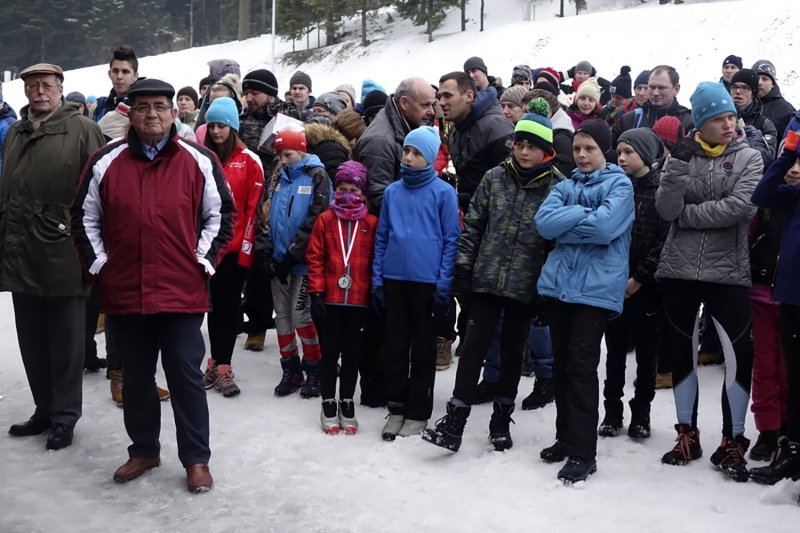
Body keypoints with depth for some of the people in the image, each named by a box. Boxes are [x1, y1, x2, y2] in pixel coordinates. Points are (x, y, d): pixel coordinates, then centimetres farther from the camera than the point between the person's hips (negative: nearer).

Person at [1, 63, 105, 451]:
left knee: (66, 343, 3)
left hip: (64, 255, -6)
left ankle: (65, 416, 15)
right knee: (32, 342, 13)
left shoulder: (82, 130, -4)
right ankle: (44, 409, 26)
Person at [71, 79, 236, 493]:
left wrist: (203, 261, -1)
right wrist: (97, 263, 5)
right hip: (123, 292, 2)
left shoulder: (199, 161, 0)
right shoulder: (106, 162, 4)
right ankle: (143, 450, 30)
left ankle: (196, 459, 15)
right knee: (136, 377, 14)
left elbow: (222, 215, 6)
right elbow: (84, 216, 12)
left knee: (186, 375, 3)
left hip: (182, 292, -2)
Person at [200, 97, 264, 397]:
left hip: (236, 246, -3)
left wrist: (247, 247, -7)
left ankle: (221, 367, 9)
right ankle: (218, 365, 19)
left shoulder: (249, 161, -2)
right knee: (214, 303, 10)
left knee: (229, 305, 3)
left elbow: (253, 207, -4)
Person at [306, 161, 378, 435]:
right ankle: (328, 404, 20)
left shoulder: (371, 223, 3)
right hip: (330, 299, 0)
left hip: (359, 300, 1)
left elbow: (376, 260, 5)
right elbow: (315, 258, 0)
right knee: (330, 351, 8)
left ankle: (347, 403, 23)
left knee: (352, 352, 9)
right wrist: (316, 293, -6)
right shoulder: (325, 219, 1)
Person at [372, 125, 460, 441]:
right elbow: (382, 237, 11)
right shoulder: (392, 192, 8)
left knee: (423, 347, 7)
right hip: (394, 279, 4)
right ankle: (396, 408, 20)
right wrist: (377, 279, 5)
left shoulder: (443, 192, -3)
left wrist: (444, 283, -10)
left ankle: (417, 413, 17)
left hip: (427, 280, -3)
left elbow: (451, 239, -4)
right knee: (395, 344, 9)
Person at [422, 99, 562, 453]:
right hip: (486, 279, 1)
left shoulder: (556, 188, -3)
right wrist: (463, 269, 1)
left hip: (525, 286, -1)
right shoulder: (495, 178, 3)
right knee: (474, 345, -2)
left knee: (512, 351, 11)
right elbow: (473, 225, 6)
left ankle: (501, 420, 27)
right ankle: (454, 423, 1)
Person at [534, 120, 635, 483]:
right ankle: (565, 438, 25)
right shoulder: (565, 186, 16)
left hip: (596, 287, -6)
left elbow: (605, 227, -17)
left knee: (581, 367, -8)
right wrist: (585, 213, -9)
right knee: (561, 365, 11)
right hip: (560, 283, 6)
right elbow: (543, 222, -1)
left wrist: (565, 223, -6)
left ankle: (583, 453, -1)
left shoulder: (619, 184, 0)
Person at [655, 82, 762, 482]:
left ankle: (732, 443, 9)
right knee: (682, 351, 10)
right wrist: (680, 162, -18)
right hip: (679, 269, 2)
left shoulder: (748, 157, 2)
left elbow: (741, 206, -15)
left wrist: (687, 215, -11)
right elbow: (666, 209, -9)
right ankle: (687, 435, 26)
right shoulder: (683, 155, 5)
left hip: (727, 271, -2)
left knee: (740, 354, -6)